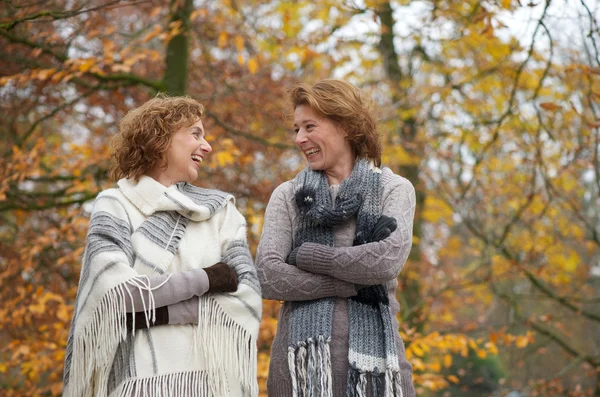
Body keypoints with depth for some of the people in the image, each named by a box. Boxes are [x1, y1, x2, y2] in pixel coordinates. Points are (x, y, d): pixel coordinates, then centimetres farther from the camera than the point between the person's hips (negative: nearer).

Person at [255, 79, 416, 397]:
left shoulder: (394, 189, 7)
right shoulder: (288, 195, 9)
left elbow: (388, 260, -10)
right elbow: (267, 276, -4)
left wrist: (305, 255, -5)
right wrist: (355, 284, -8)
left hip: (373, 353, -1)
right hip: (304, 353, 1)